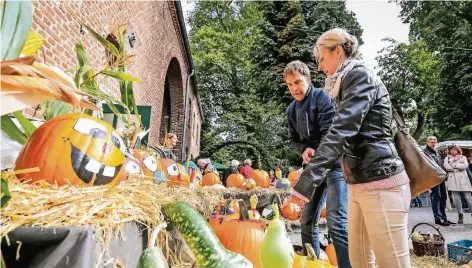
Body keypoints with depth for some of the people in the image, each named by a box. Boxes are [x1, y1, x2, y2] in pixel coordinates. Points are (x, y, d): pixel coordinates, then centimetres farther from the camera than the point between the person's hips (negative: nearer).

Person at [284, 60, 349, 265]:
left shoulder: (322, 98, -8)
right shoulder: (291, 109, 11)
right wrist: (303, 150, -8)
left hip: (334, 163, -6)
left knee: (336, 222, -16)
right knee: (307, 221, 10)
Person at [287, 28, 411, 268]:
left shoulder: (360, 76, -10)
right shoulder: (346, 83, 18)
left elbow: (341, 131, -23)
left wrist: (305, 182, -27)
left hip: (381, 184, -9)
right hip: (359, 185, 9)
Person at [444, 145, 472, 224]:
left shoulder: (463, 157, 15)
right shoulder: (447, 158, 15)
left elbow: (465, 165, -4)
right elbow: (446, 166, -4)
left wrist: (454, 165, -6)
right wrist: (458, 168, -4)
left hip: (463, 179, 0)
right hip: (453, 179, 0)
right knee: (456, 198, -2)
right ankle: (460, 215, 4)